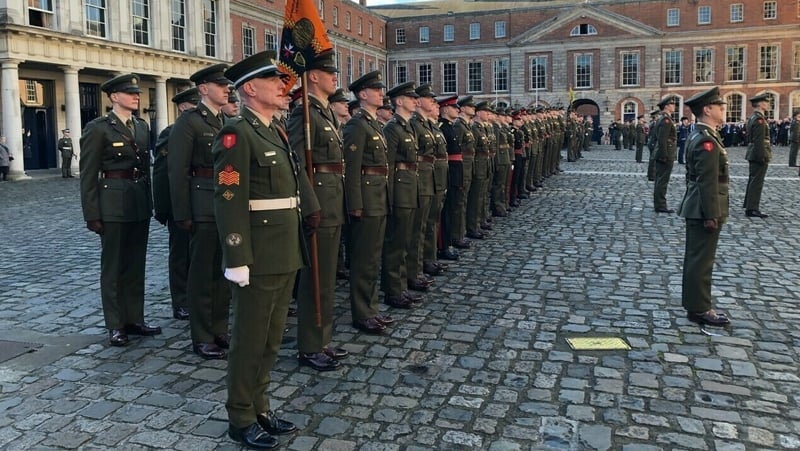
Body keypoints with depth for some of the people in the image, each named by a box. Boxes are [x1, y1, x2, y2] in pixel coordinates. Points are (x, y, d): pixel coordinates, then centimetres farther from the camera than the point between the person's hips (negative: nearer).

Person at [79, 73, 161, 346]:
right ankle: (116, 325, 12)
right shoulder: (98, 128, -6)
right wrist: (92, 214, -12)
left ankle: (134, 319, 21)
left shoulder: (142, 127, 12)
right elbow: (88, 175, -8)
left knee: (136, 264, 11)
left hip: (140, 203, 6)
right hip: (113, 204, -6)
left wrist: (149, 202, 14)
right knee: (113, 265, 3)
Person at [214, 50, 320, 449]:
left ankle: (259, 407, 32)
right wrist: (238, 262, -22)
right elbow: (229, 201, -19)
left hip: (286, 253, 9)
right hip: (259, 257, -9)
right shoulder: (236, 133, -14)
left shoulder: (277, 131, 14)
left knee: (271, 338, 17)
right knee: (250, 339, 5)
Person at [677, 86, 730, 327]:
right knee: (702, 261, -2)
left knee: (695, 259, 15)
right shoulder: (707, 141, -20)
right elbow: (708, 182, -23)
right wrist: (712, 215, -21)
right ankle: (700, 310, 7)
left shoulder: (697, 136, 12)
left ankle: (694, 304, 25)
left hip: (696, 209, 10)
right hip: (704, 210, -10)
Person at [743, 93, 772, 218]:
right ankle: (752, 209, -5)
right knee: (757, 182, -7)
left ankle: (749, 206, 23)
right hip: (759, 155, -10)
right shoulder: (759, 119, -17)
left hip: (753, 155, 10)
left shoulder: (752, 118, 14)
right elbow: (759, 141, -23)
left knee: (753, 180, 16)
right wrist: (763, 157, -22)